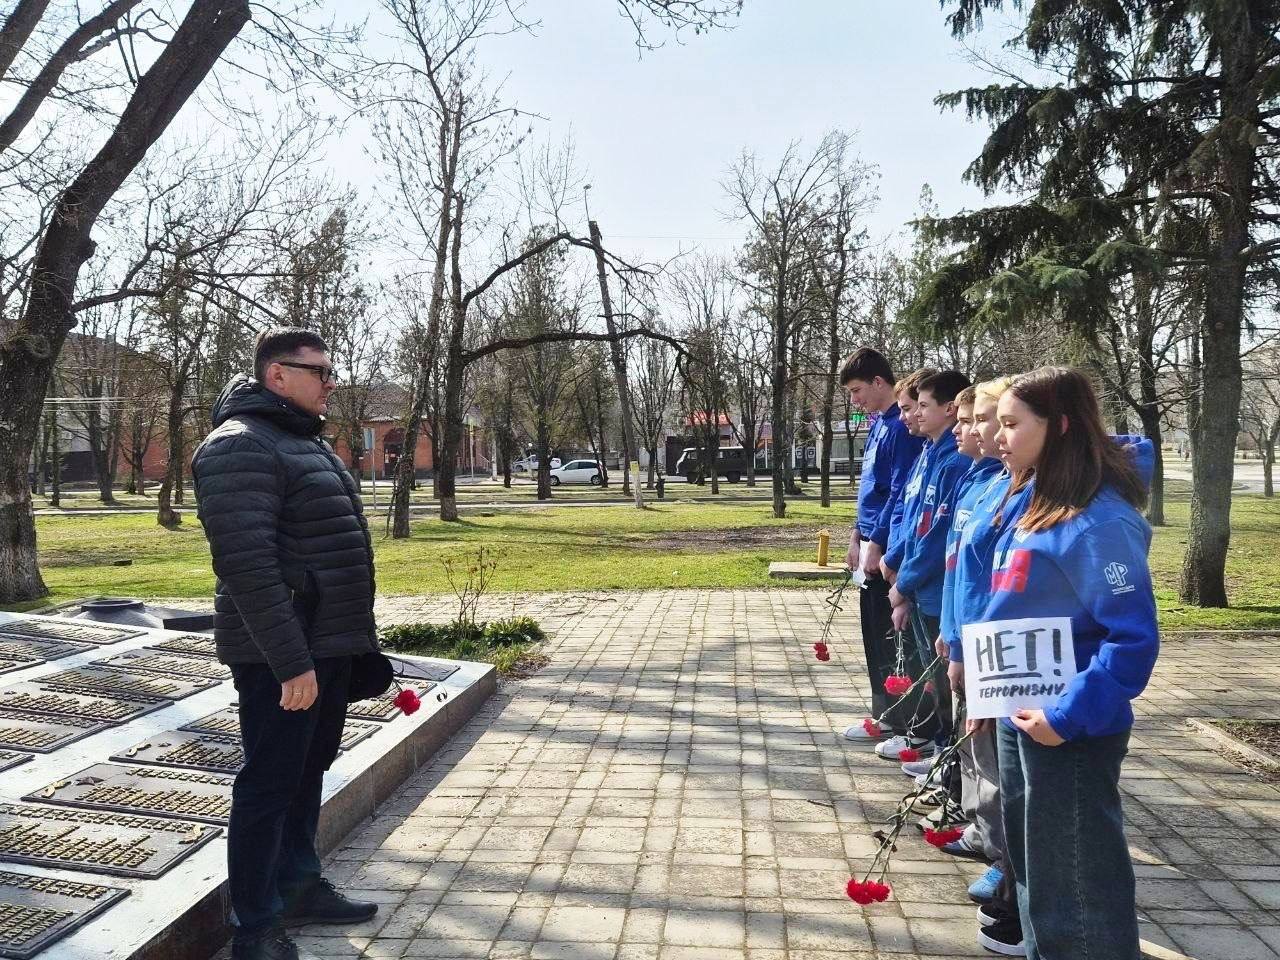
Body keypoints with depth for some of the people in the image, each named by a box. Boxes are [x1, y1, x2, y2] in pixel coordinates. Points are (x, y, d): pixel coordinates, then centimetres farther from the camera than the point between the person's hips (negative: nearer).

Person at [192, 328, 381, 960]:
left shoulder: (305, 442, 16)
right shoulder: (241, 446, -15)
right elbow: (246, 566, -24)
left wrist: (353, 638, 20)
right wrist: (291, 662, -26)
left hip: (327, 647, 10)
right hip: (280, 656, -9)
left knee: (307, 773, 19)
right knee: (270, 785, 0)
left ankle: (299, 889, 34)